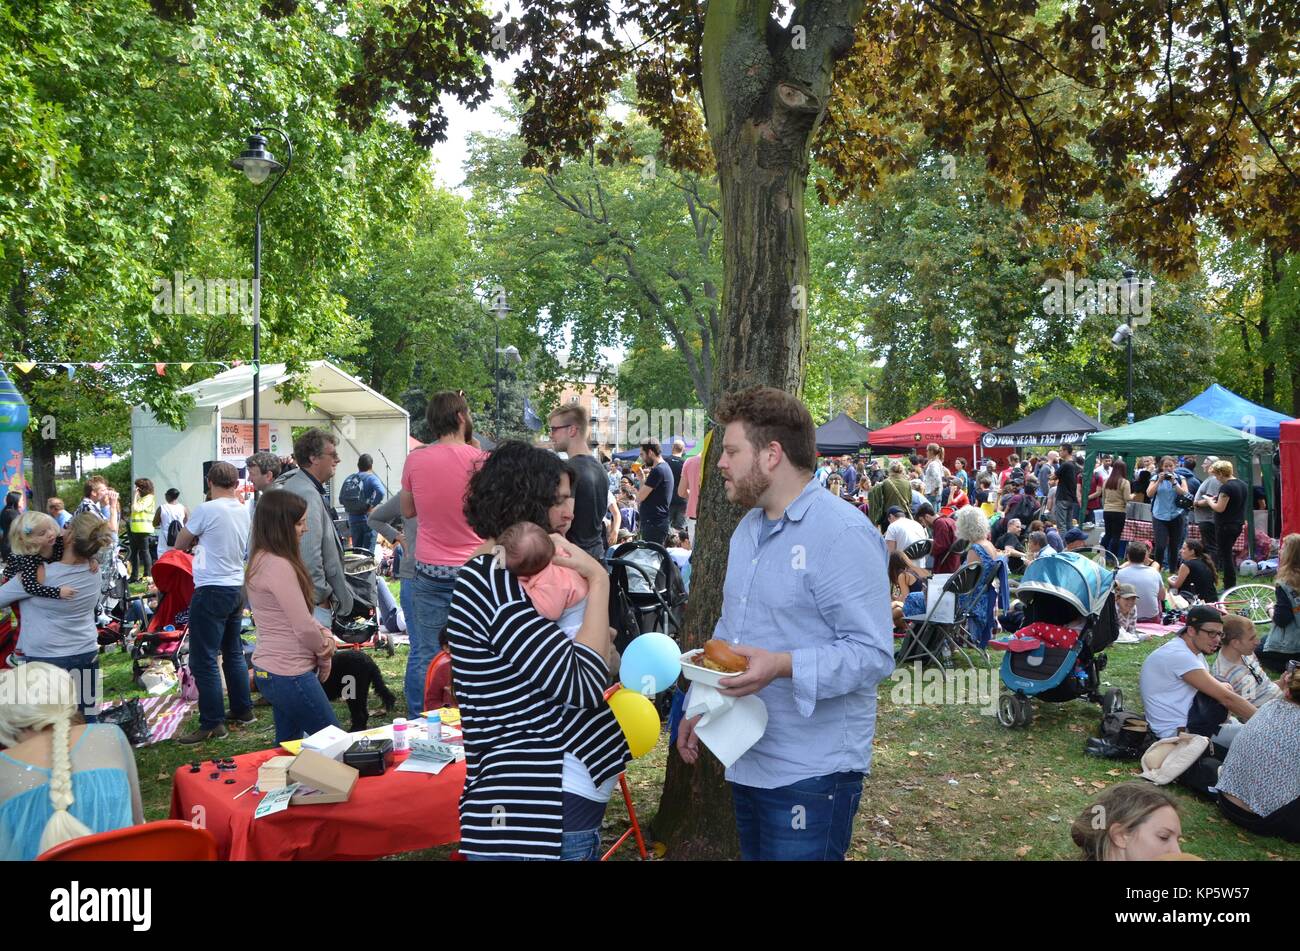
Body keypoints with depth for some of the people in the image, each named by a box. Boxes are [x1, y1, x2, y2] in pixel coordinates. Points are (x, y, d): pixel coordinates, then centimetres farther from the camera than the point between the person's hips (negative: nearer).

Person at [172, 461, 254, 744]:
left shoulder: (206, 511, -14)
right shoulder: (243, 511, 4)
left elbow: (180, 545, -1)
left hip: (212, 590, -8)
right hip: (237, 586, 8)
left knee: (204, 660, -3)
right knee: (233, 652, 19)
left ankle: (212, 724, -1)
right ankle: (243, 710, 27)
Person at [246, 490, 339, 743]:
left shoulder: (262, 559, 9)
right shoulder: (279, 566, -22)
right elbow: (304, 627, -20)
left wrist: (325, 634, -2)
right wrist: (325, 655, -2)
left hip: (270, 671, 10)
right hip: (289, 674, -10)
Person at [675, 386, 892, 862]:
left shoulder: (843, 533, -17)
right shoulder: (748, 528, 12)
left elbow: (873, 653, -22)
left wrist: (783, 666, -33)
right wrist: (698, 705, 15)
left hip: (812, 773, -8)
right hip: (748, 759, 9)